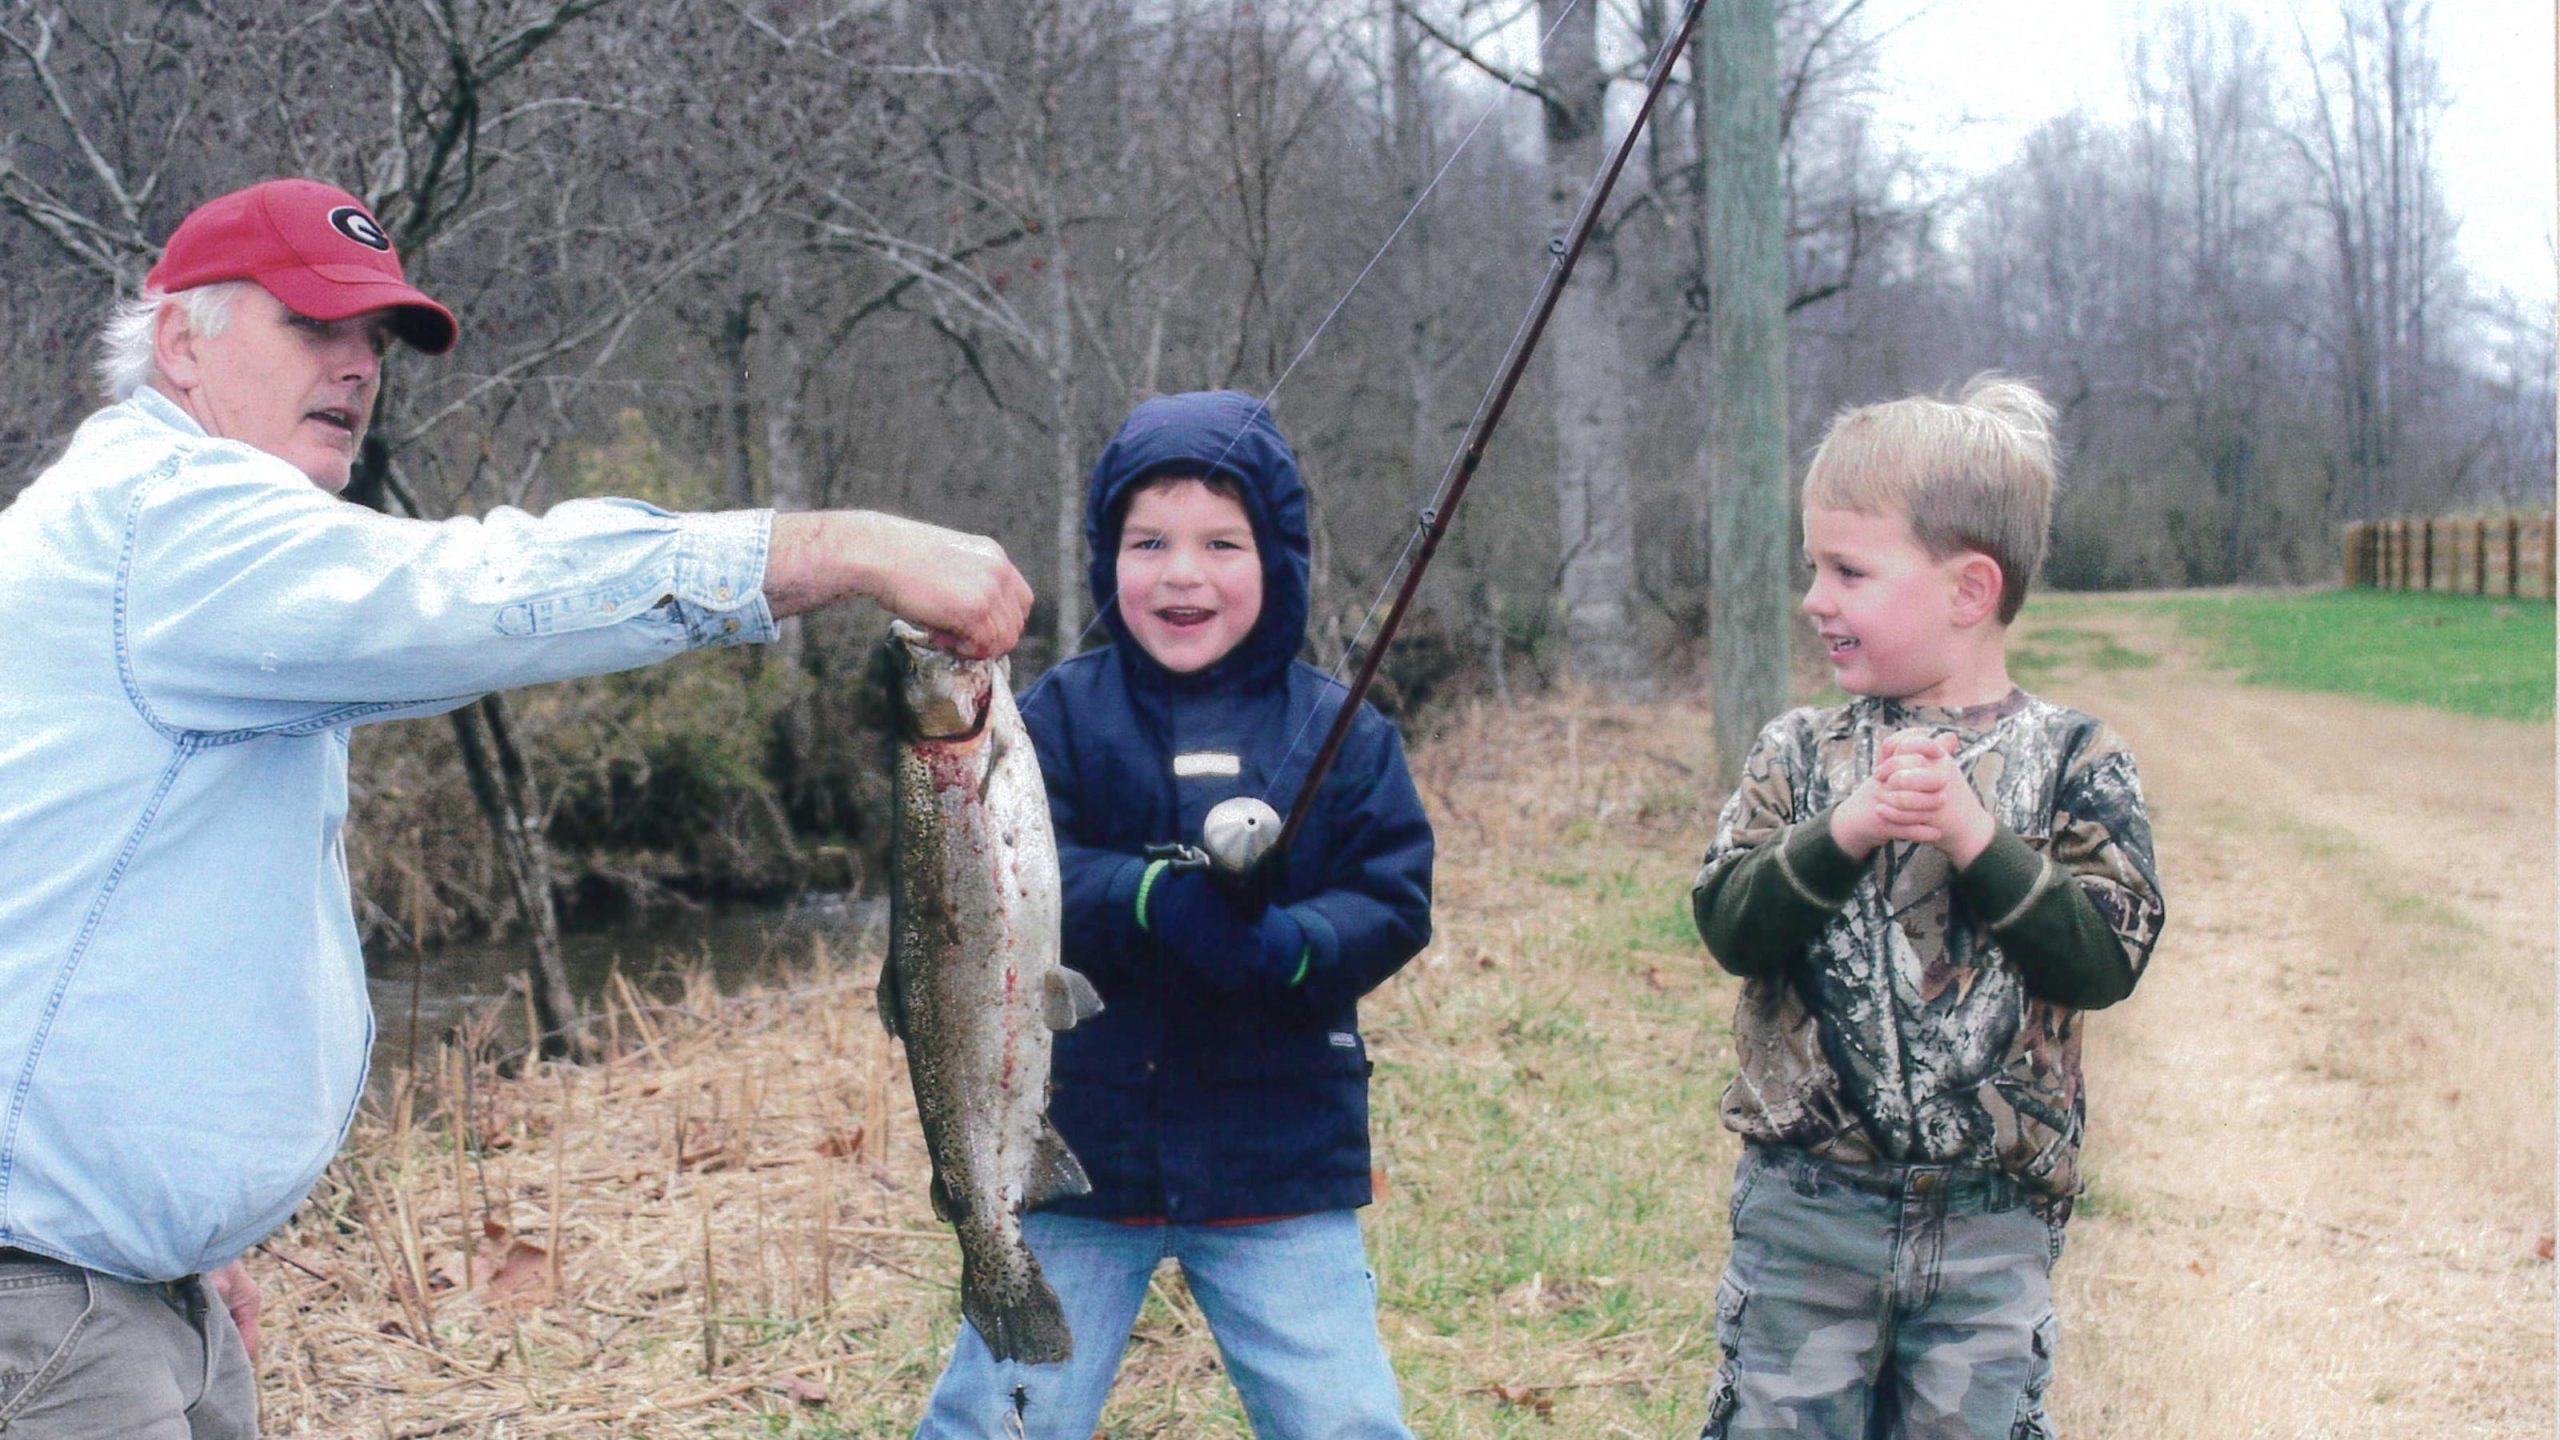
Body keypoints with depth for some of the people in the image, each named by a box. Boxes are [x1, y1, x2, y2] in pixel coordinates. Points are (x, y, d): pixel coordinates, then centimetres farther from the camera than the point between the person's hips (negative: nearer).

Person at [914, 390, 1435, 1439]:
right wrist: (1156, 899, -29)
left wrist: (1284, 945, -24)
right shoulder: (1061, 713, -1)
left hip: (1280, 1160, 0)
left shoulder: (1342, 731, 1)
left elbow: (1394, 901, -4)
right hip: (1074, 1147, 0)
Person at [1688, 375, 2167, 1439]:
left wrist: (1975, 837, -19)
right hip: (1804, 1209, 1)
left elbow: (2111, 956, -10)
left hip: (1993, 1224, -1)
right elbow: (1730, 928, -7)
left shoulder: (2072, 758, -2)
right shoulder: (1799, 752, 2)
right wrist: (1843, 834, -21)